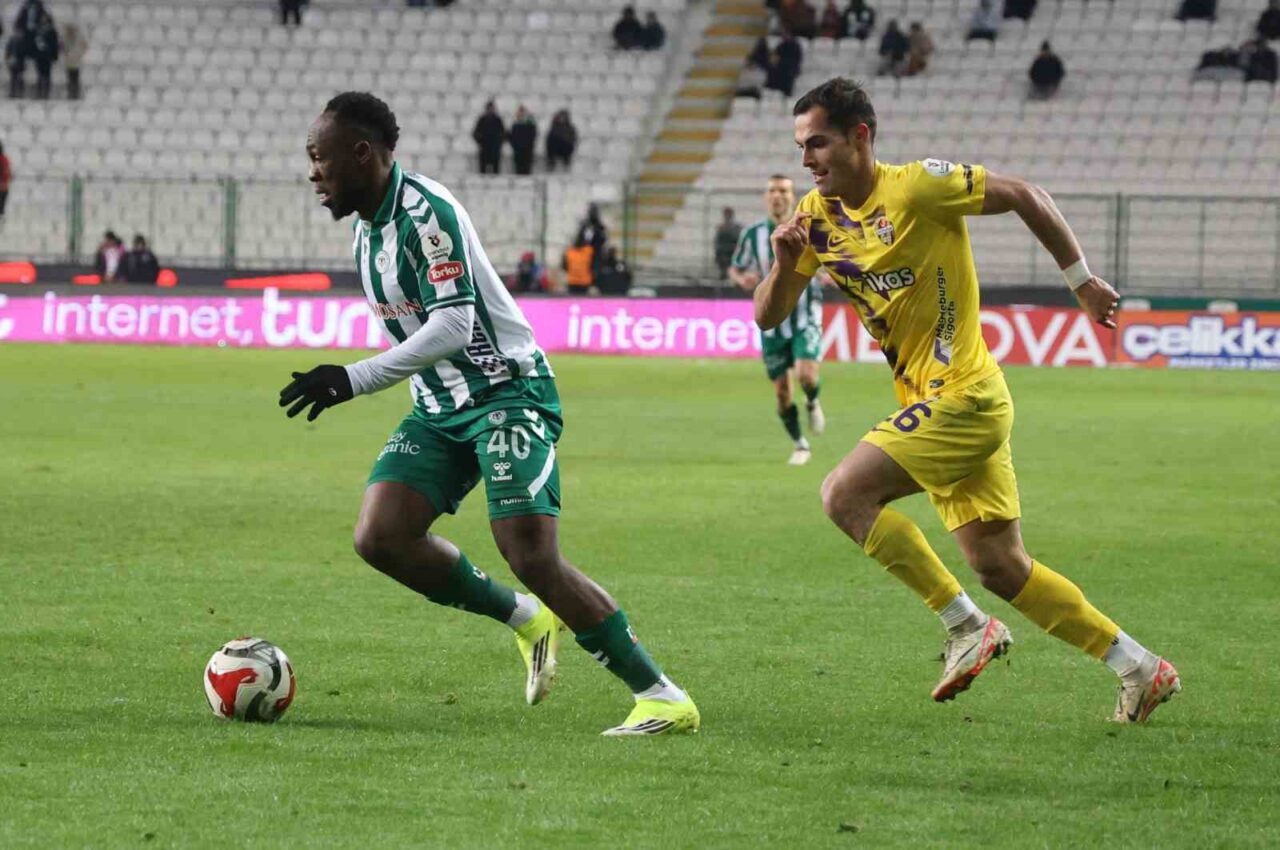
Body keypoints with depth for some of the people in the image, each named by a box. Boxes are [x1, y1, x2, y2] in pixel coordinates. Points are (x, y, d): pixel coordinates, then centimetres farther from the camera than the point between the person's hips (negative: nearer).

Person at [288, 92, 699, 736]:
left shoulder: (424, 211, -19)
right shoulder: (367, 229, 11)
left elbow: (453, 325, -28)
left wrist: (353, 380, -30)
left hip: (508, 393, -9)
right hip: (440, 409, 9)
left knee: (531, 557, -20)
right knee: (379, 537, -9)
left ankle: (662, 697, -11)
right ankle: (526, 618, 11)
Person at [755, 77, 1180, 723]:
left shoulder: (916, 187, -14)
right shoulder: (816, 216, 6)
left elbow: (1023, 196, -7)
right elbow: (768, 317, 8)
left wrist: (1080, 279, -3)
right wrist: (784, 265, -13)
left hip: (961, 396, -8)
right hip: (930, 402, 8)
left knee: (844, 495, -18)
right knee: (1000, 568, 7)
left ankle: (966, 626, -10)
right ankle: (1139, 668, 15)